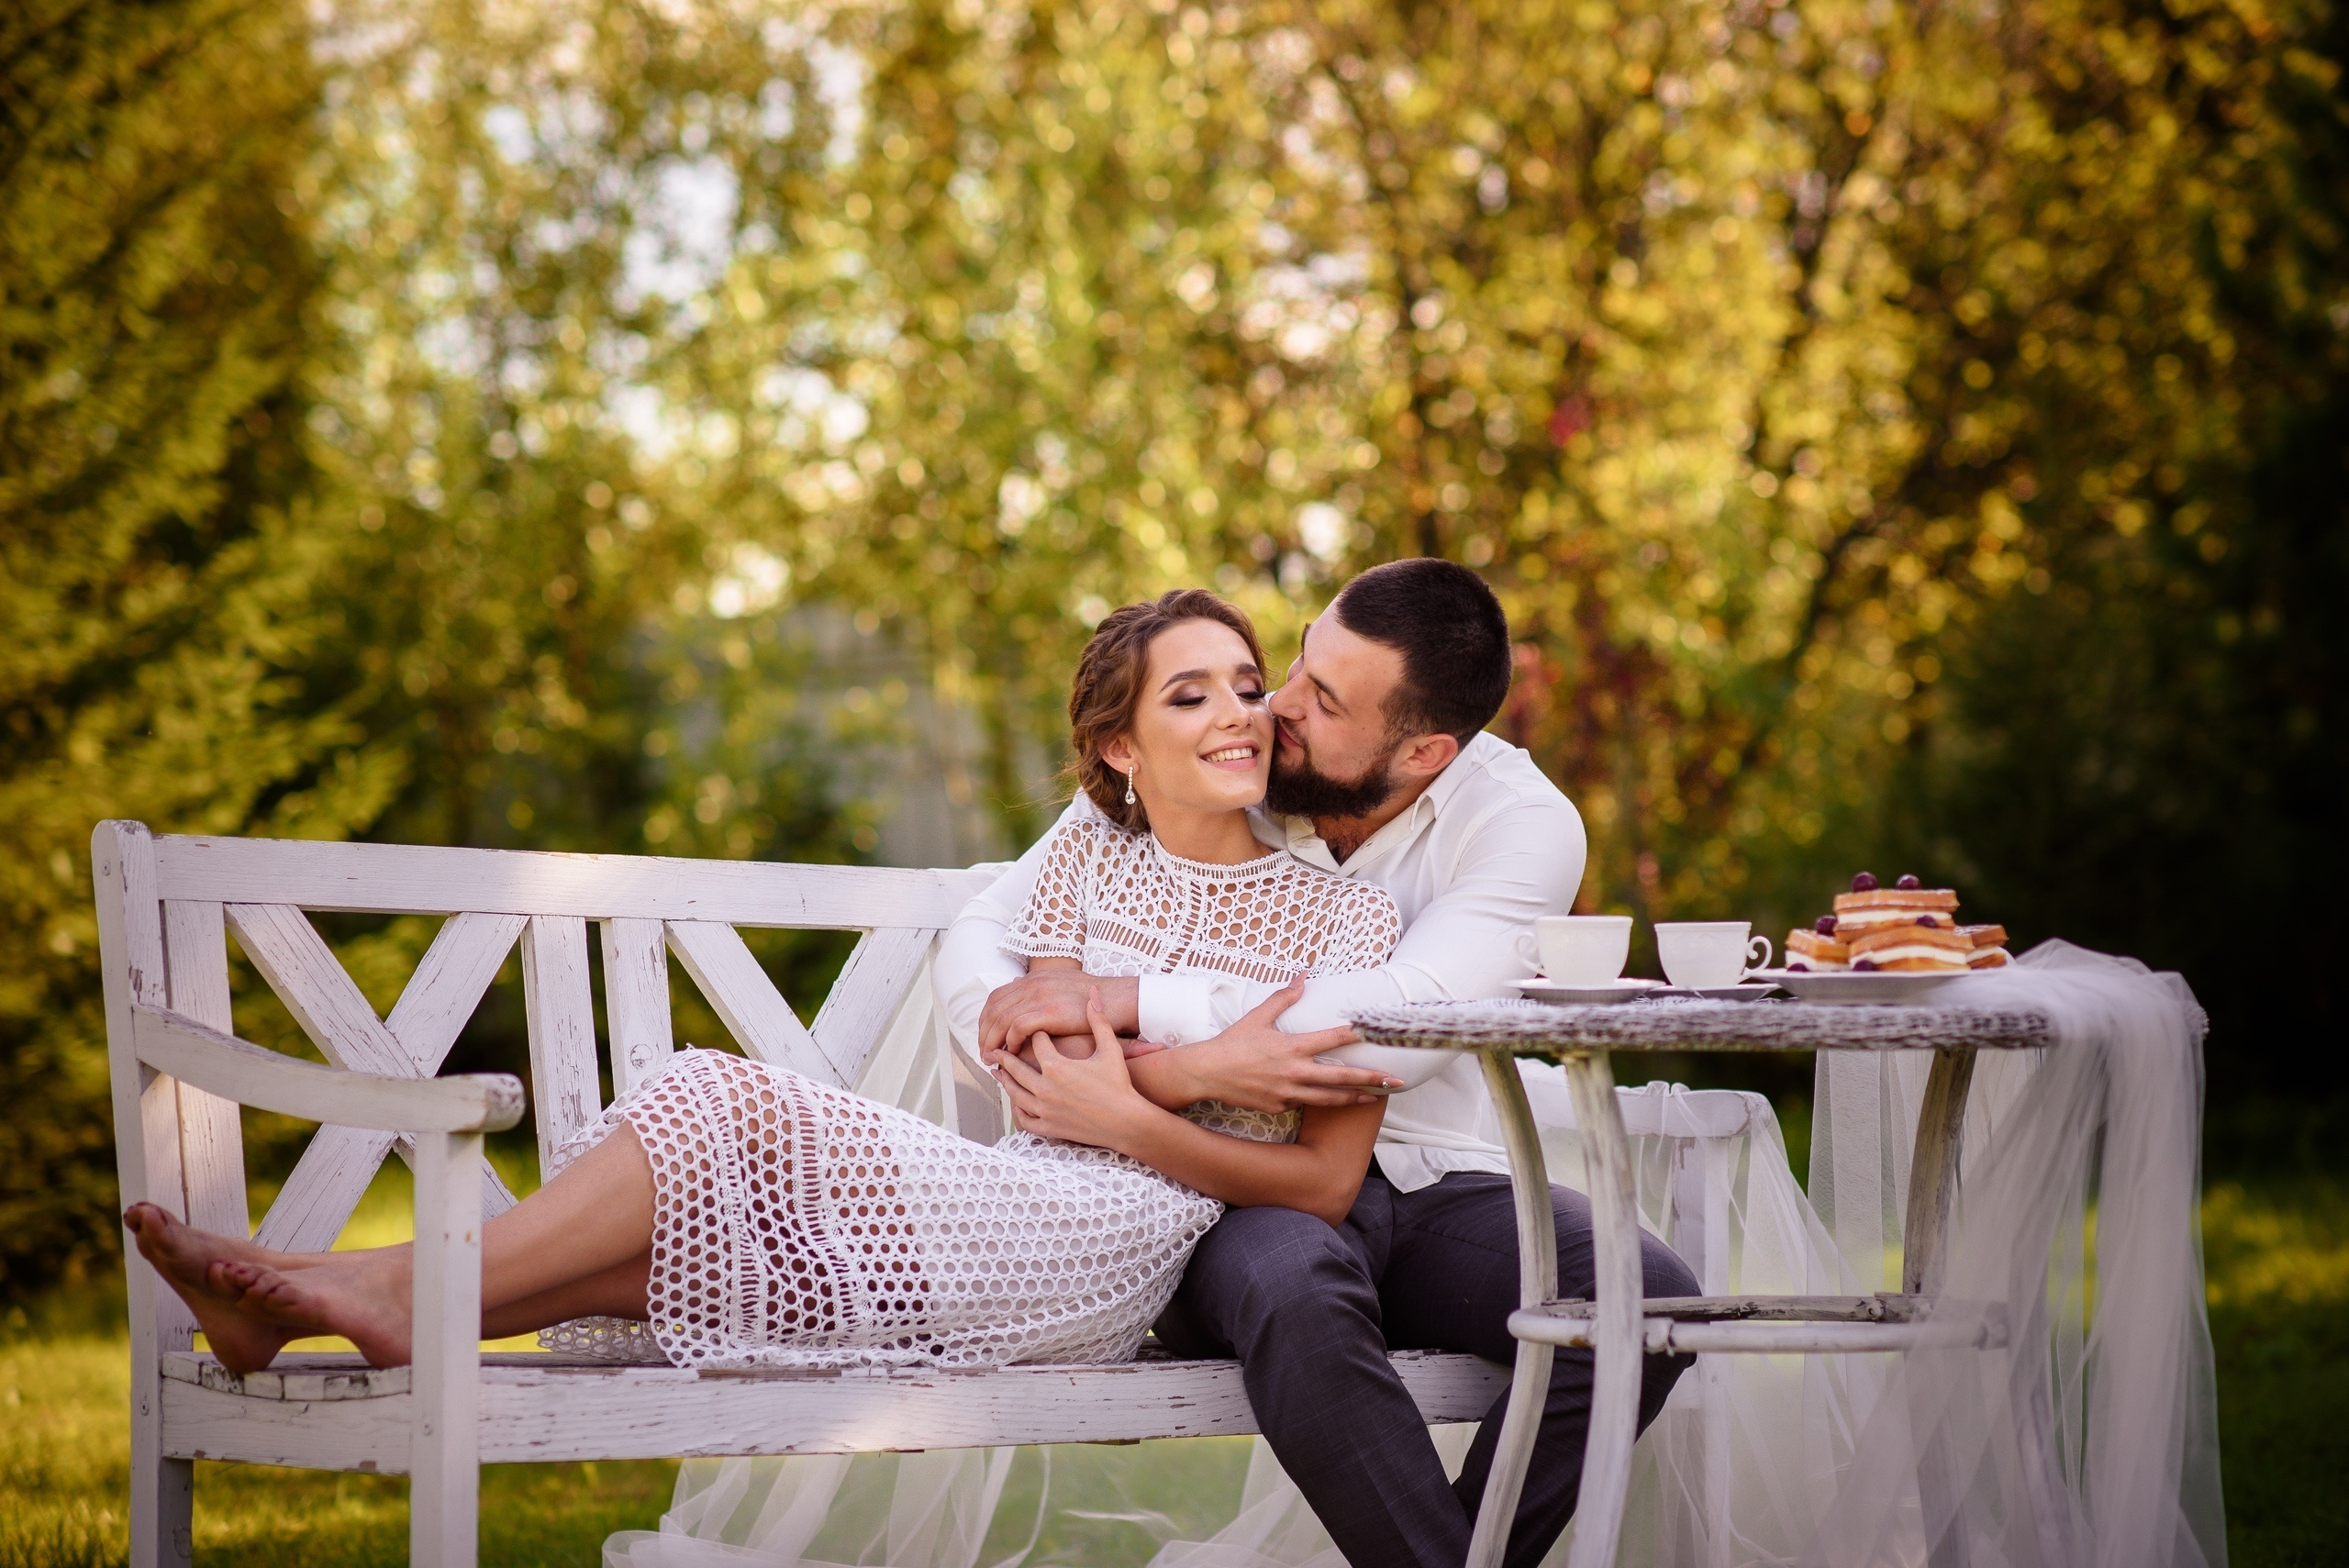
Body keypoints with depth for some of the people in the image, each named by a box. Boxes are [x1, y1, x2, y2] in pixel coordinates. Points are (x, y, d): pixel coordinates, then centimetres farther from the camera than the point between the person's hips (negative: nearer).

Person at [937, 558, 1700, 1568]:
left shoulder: (1523, 822, -8)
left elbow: (1406, 1016, -25)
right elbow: (974, 947, -7)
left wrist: (1126, 1002, -28)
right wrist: (1168, 1070, -27)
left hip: (1437, 1182, 2)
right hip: (1244, 1190, -1)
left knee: (1651, 1299, -27)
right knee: (1295, 1293, -38)